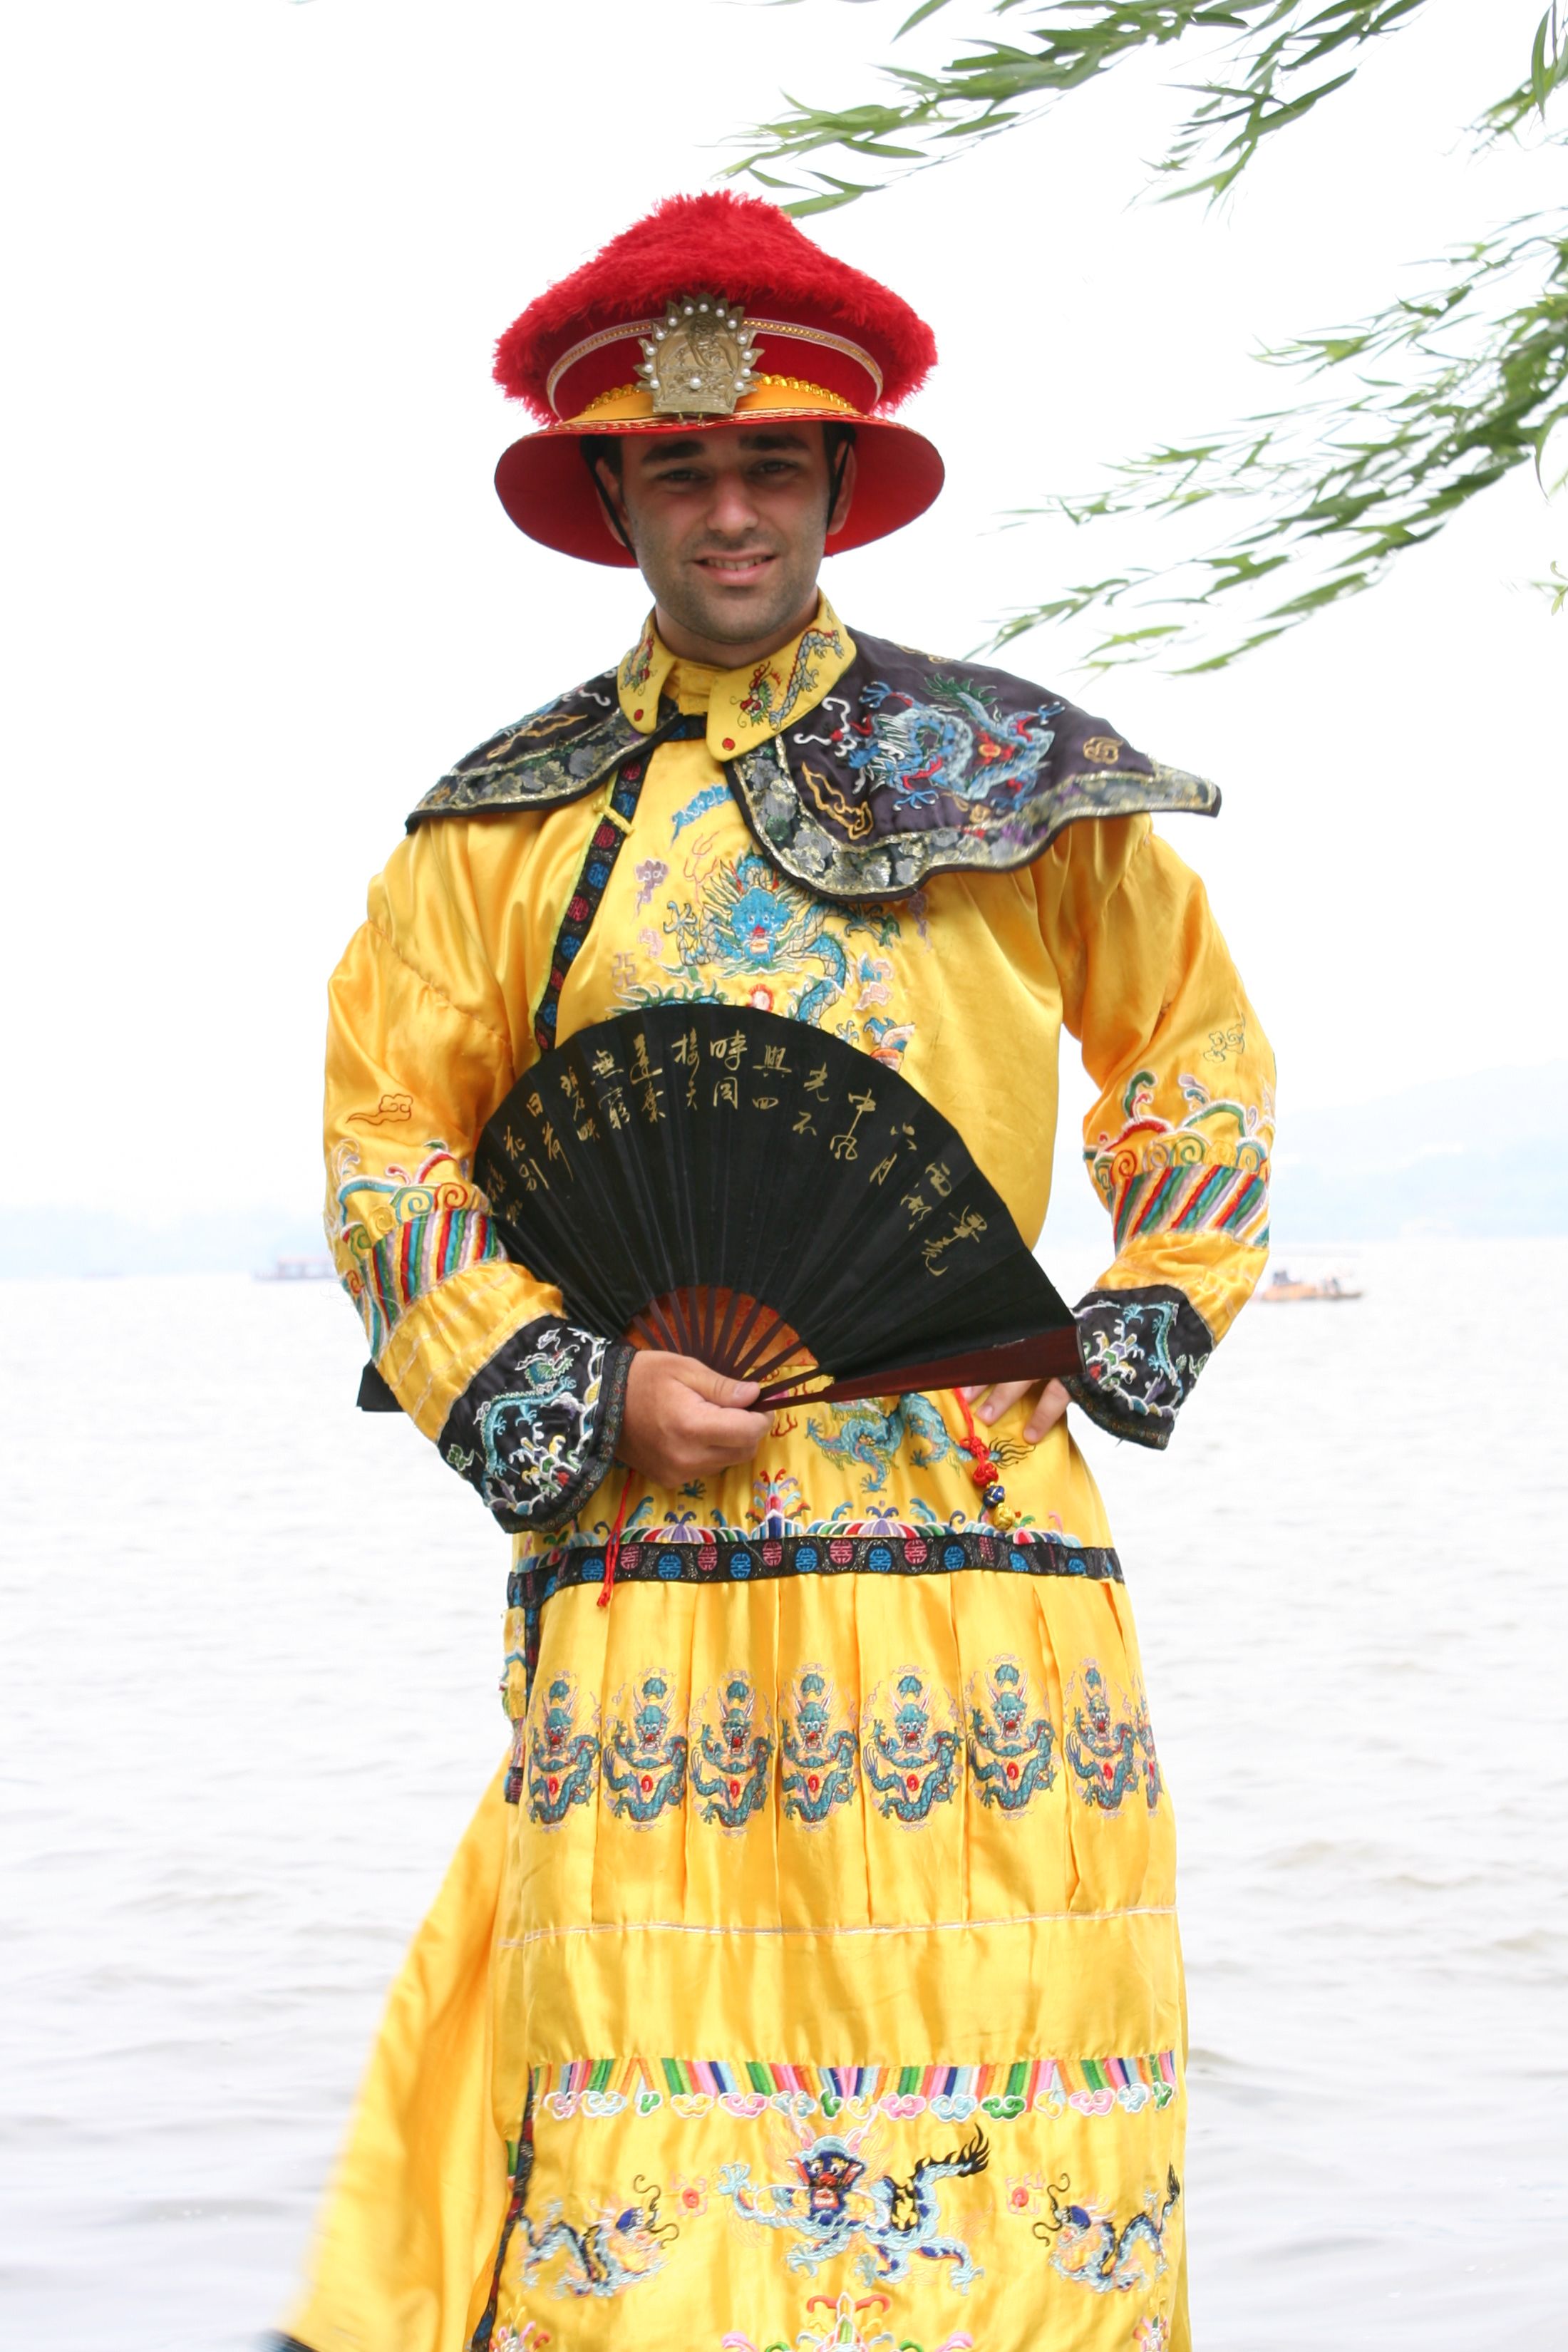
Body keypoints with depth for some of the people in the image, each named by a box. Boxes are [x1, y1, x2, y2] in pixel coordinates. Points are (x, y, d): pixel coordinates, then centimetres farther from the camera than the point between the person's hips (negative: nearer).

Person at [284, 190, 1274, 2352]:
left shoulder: (1011, 776, 12)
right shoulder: (507, 827, 10)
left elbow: (1195, 1042, 22)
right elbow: (383, 1137, 10)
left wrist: (1150, 1319, 11)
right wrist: (569, 1387, -3)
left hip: (976, 1505, 1)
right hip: (648, 1523, 0)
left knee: (985, 1978, -3)